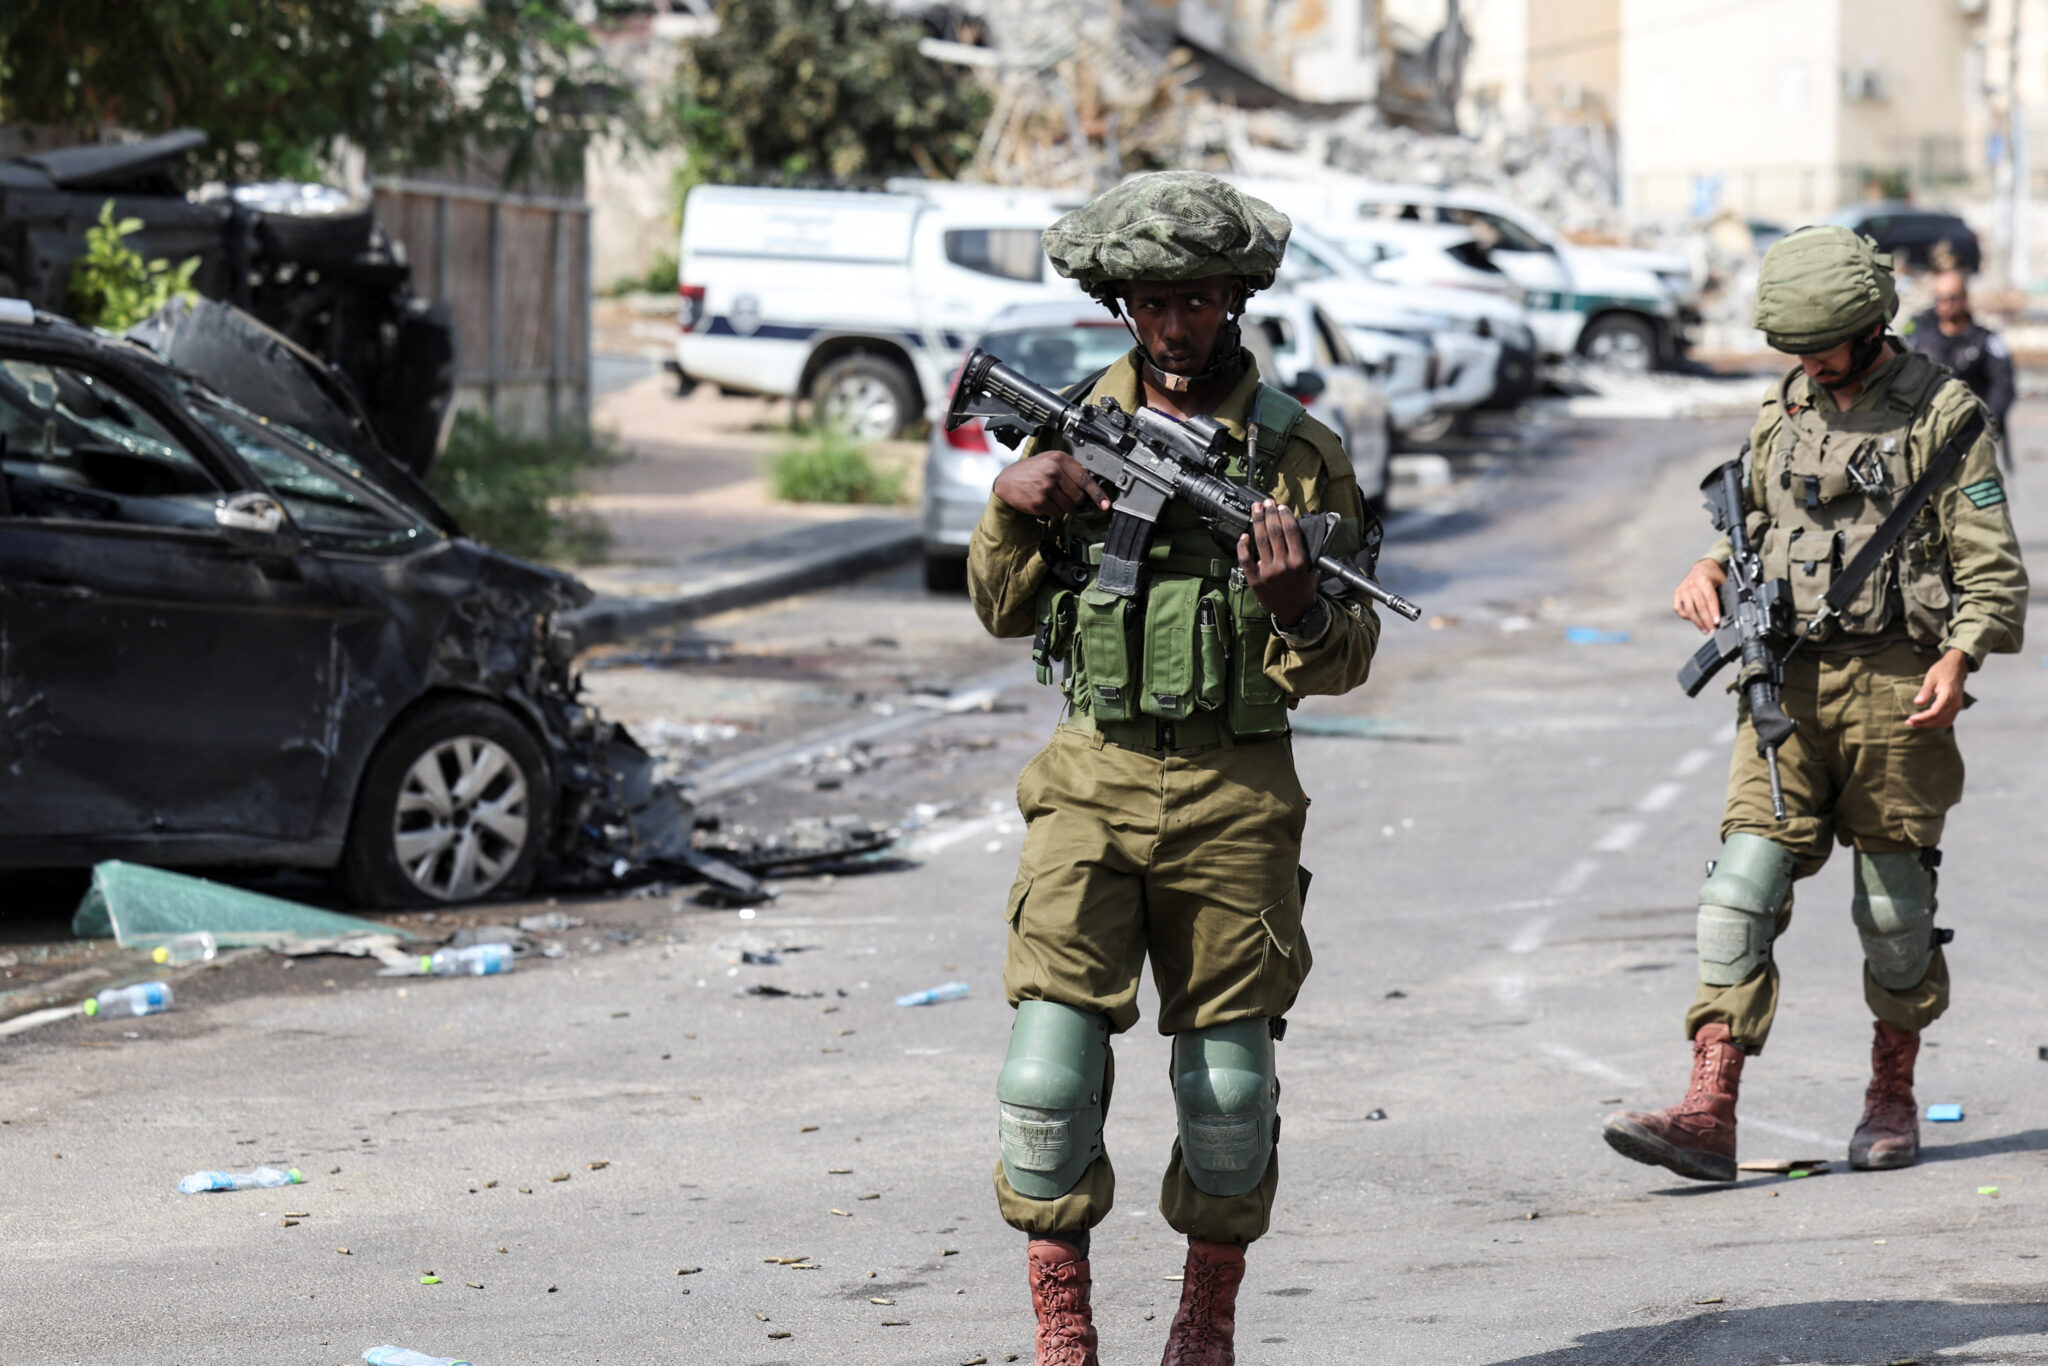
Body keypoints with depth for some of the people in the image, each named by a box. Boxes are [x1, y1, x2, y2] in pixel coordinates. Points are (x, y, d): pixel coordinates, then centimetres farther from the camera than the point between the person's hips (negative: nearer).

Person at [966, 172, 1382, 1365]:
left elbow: (1346, 664, 1)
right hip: (1093, 780, 1)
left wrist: (1298, 607, -21)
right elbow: (1004, 612, 12)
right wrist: (1014, 504, -6)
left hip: (1236, 795, -1)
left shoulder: (1299, 450, 0)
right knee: (1053, 1055, -10)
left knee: (1231, 1079, 4)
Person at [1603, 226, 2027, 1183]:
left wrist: (1959, 655, -20)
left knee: (1894, 907, 5)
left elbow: (1993, 566, -5)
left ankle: (1893, 1100, 24)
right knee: (1744, 881, -8)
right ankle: (1708, 1113, -13)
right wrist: (1711, 571, 3)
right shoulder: (1783, 410, 12)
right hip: (1787, 680, 4)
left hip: (1894, 683, -4)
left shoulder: (1943, 414, -3)